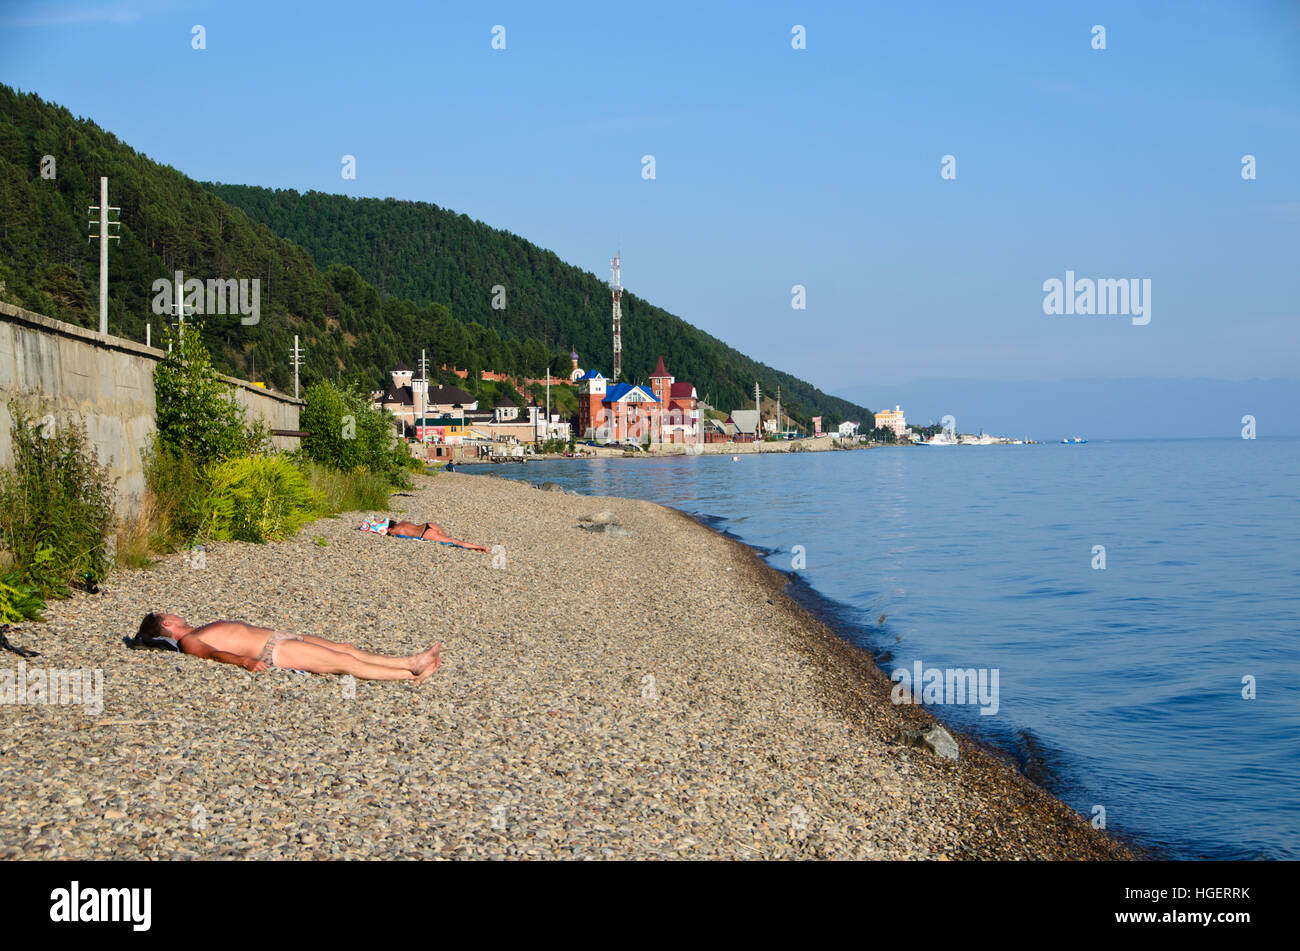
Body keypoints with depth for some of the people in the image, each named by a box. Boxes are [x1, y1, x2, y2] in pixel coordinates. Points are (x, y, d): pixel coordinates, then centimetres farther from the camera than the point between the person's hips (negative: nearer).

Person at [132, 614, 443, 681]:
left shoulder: (197, 632, 23)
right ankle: (412, 675, -13)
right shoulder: (188, 642, -6)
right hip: (273, 653, -10)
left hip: (280, 638, 10)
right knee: (347, 662, -13)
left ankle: (410, 662, -3)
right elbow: (213, 653, -23)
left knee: (348, 649, 1)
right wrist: (244, 661, -39)